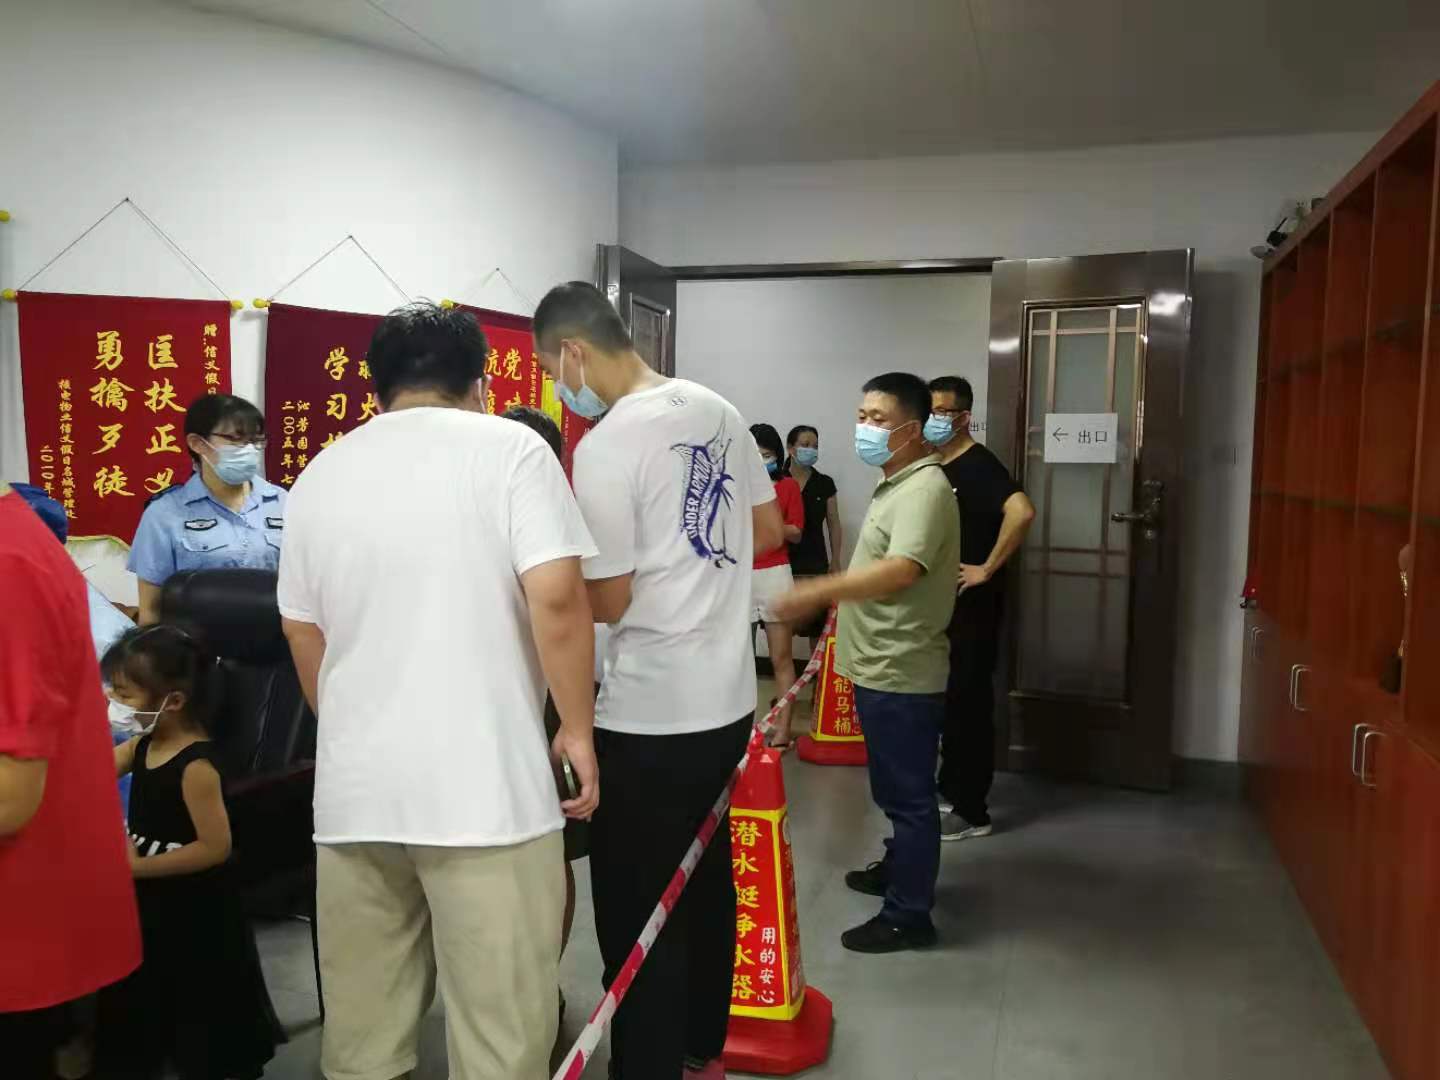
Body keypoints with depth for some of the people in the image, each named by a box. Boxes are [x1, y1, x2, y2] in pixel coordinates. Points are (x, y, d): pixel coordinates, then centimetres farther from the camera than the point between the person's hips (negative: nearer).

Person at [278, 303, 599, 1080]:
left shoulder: (320, 473, 12)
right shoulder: (510, 448, -4)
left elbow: (301, 630, 18)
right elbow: (555, 598, -14)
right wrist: (577, 729, -3)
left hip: (352, 789, 6)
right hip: (484, 783, -5)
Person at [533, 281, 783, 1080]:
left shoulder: (605, 445, -18)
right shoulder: (717, 410, 5)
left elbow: (606, 602, -15)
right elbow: (769, 531, 15)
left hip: (648, 715, -8)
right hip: (727, 698, 9)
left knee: (635, 912, 7)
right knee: (706, 881, 22)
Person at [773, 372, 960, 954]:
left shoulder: (925, 488, -19)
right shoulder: (896, 484, 14)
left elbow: (900, 570, -32)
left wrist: (817, 592, -32)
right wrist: (829, 593, 21)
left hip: (901, 673, -10)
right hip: (882, 667, 10)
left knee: (908, 793, 1)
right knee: (896, 788, 24)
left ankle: (908, 915, 12)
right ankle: (899, 867, 42)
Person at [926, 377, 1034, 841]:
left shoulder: (979, 465, -16)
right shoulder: (932, 466, 11)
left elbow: (1021, 511, -33)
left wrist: (987, 569, -26)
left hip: (972, 606, -9)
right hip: (939, 602, 9)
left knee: (969, 702, -2)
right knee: (944, 698, 17)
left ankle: (971, 811, 7)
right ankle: (949, 789, 30)